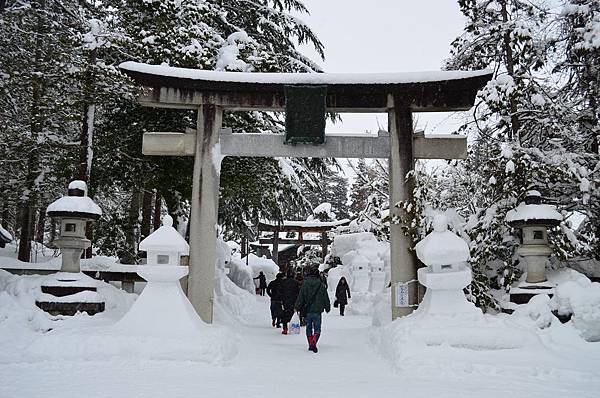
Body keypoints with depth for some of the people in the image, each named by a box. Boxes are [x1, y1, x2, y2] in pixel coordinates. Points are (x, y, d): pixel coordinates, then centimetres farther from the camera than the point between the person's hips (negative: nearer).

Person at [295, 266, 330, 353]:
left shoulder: (305, 284, -2)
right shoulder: (321, 285, -3)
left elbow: (300, 297, -1)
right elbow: (326, 298, 4)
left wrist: (297, 307, 7)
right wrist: (327, 308, 17)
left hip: (307, 310, 2)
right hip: (317, 310, -1)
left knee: (309, 328, 15)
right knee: (317, 329, 3)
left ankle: (310, 345, 16)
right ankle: (313, 342, -20)